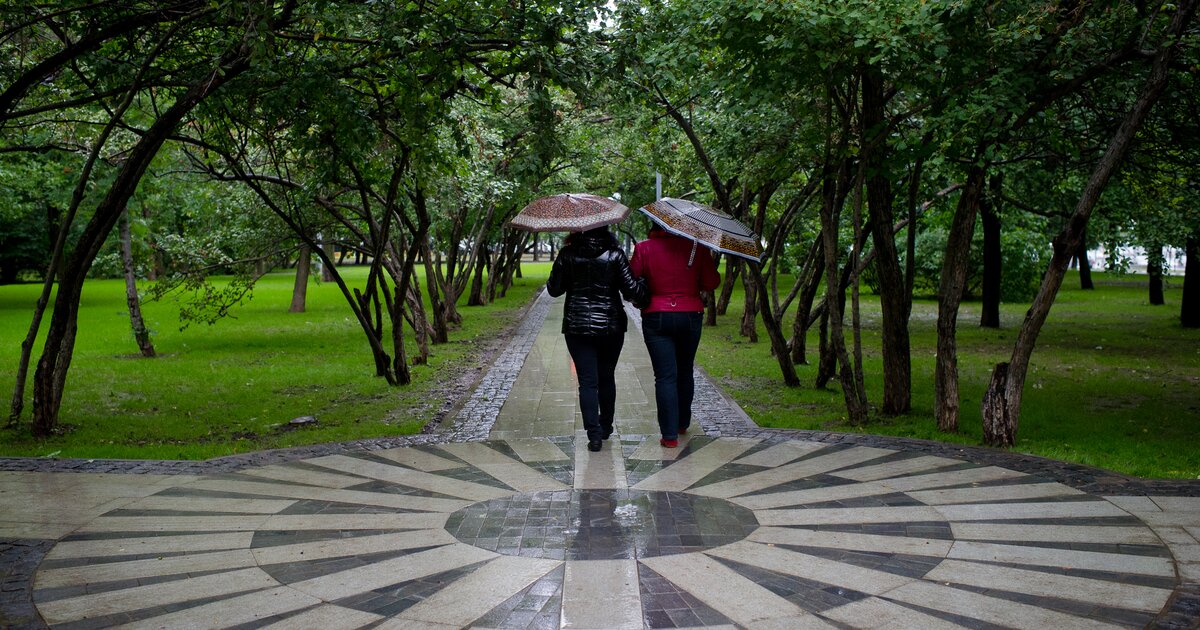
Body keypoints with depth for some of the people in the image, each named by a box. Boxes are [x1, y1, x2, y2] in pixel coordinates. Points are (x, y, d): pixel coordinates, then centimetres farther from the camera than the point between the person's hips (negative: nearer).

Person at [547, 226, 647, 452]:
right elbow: (631, 289, -11)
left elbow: (553, 289, 2)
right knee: (607, 378, 17)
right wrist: (643, 297, 10)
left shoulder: (568, 254, -5)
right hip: (611, 326, 1)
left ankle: (594, 434, -9)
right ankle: (606, 427, 30)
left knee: (587, 381, 1)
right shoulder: (614, 254, -8)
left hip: (577, 327, 0)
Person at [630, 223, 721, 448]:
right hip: (690, 317, 2)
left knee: (665, 376, 0)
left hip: (656, 318, -2)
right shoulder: (697, 247, -4)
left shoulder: (643, 248, -6)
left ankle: (670, 435, -3)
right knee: (685, 372, 20)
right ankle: (683, 423, 34)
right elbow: (712, 283, -4)